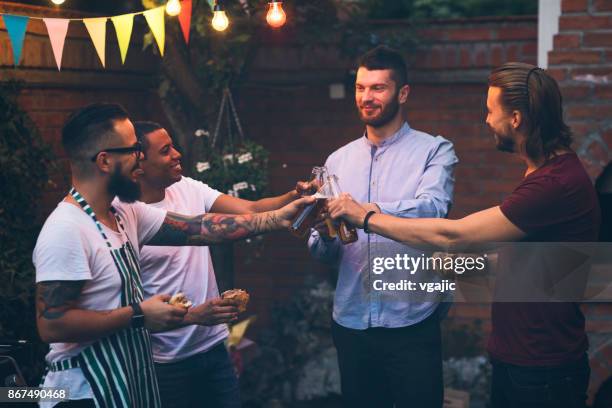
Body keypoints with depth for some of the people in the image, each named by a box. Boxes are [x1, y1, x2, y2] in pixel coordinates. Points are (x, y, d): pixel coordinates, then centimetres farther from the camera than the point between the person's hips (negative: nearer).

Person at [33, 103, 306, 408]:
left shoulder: (124, 213, 6)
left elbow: (198, 228, 7)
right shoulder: (66, 231, -21)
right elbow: (51, 325, -25)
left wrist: (276, 219, 3)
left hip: (132, 382, 9)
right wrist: (138, 315, -21)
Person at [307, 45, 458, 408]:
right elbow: (324, 254, 11)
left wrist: (372, 211, -38)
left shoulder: (434, 151, -2)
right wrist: (323, 233, -13)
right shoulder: (338, 160, 10)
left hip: (411, 324, -4)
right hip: (351, 323, 4)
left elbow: (433, 208, -23)